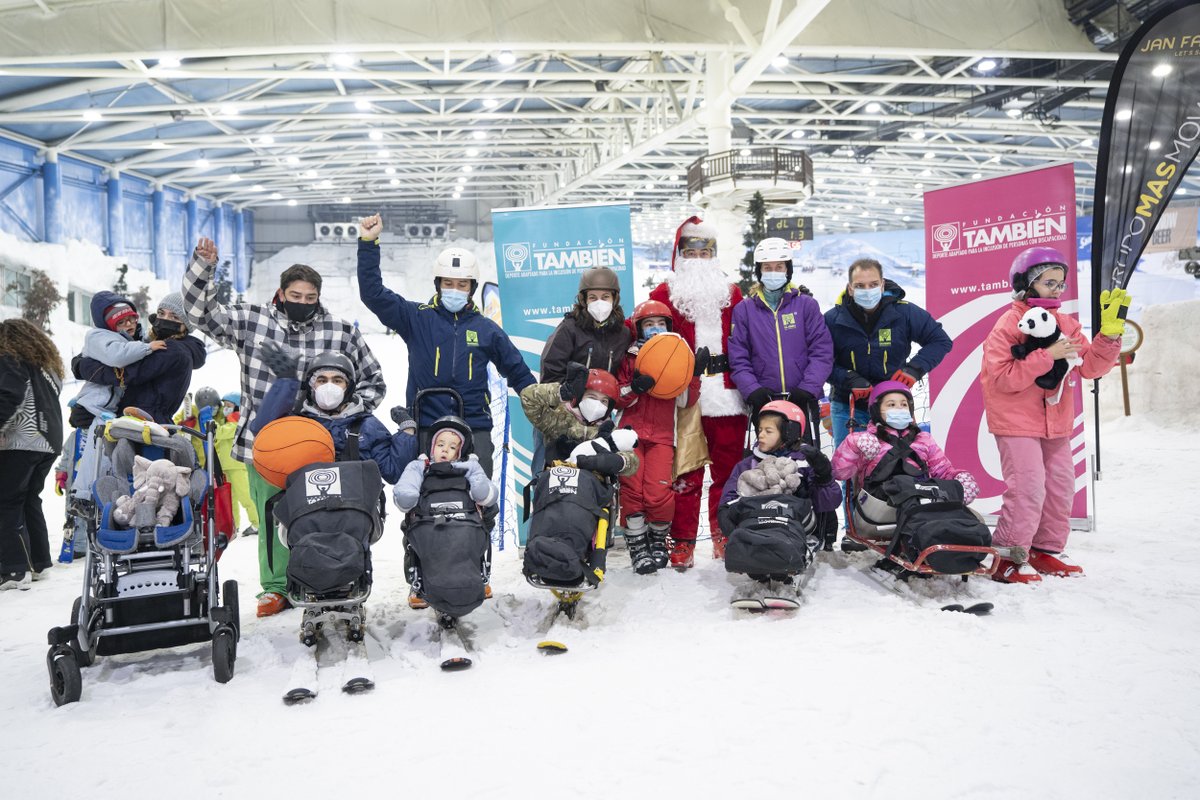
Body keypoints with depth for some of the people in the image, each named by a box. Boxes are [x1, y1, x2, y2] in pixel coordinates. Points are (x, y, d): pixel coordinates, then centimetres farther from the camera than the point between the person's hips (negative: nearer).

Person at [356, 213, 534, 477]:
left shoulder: (486, 329, 9)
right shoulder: (417, 318, 5)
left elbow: (518, 372, 16)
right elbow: (373, 293, -1)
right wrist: (369, 244, -7)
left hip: (475, 430, 1)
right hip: (427, 429, -1)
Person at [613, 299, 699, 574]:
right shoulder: (629, 357, 11)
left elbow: (687, 400, 8)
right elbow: (617, 399, 5)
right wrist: (635, 388, -14)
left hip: (662, 435, 0)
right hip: (631, 431, 0)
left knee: (659, 493, -14)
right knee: (632, 490, -8)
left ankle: (658, 540, 12)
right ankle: (637, 546, 7)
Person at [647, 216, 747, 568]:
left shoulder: (731, 293, 16)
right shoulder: (665, 294, 6)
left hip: (727, 395, 3)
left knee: (728, 468, 7)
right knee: (685, 470, -1)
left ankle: (726, 538, 19)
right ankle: (682, 542, 7)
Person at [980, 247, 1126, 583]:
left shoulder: (1066, 324, 9)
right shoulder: (1009, 324, -11)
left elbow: (1090, 366, 5)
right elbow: (1002, 378, -21)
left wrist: (1109, 335, -8)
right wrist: (1046, 356, -24)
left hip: (1055, 423, 8)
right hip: (1017, 423, -7)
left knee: (1060, 486, 12)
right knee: (1028, 489, -12)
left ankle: (1046, 550, 26)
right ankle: (1007, 557, -2)